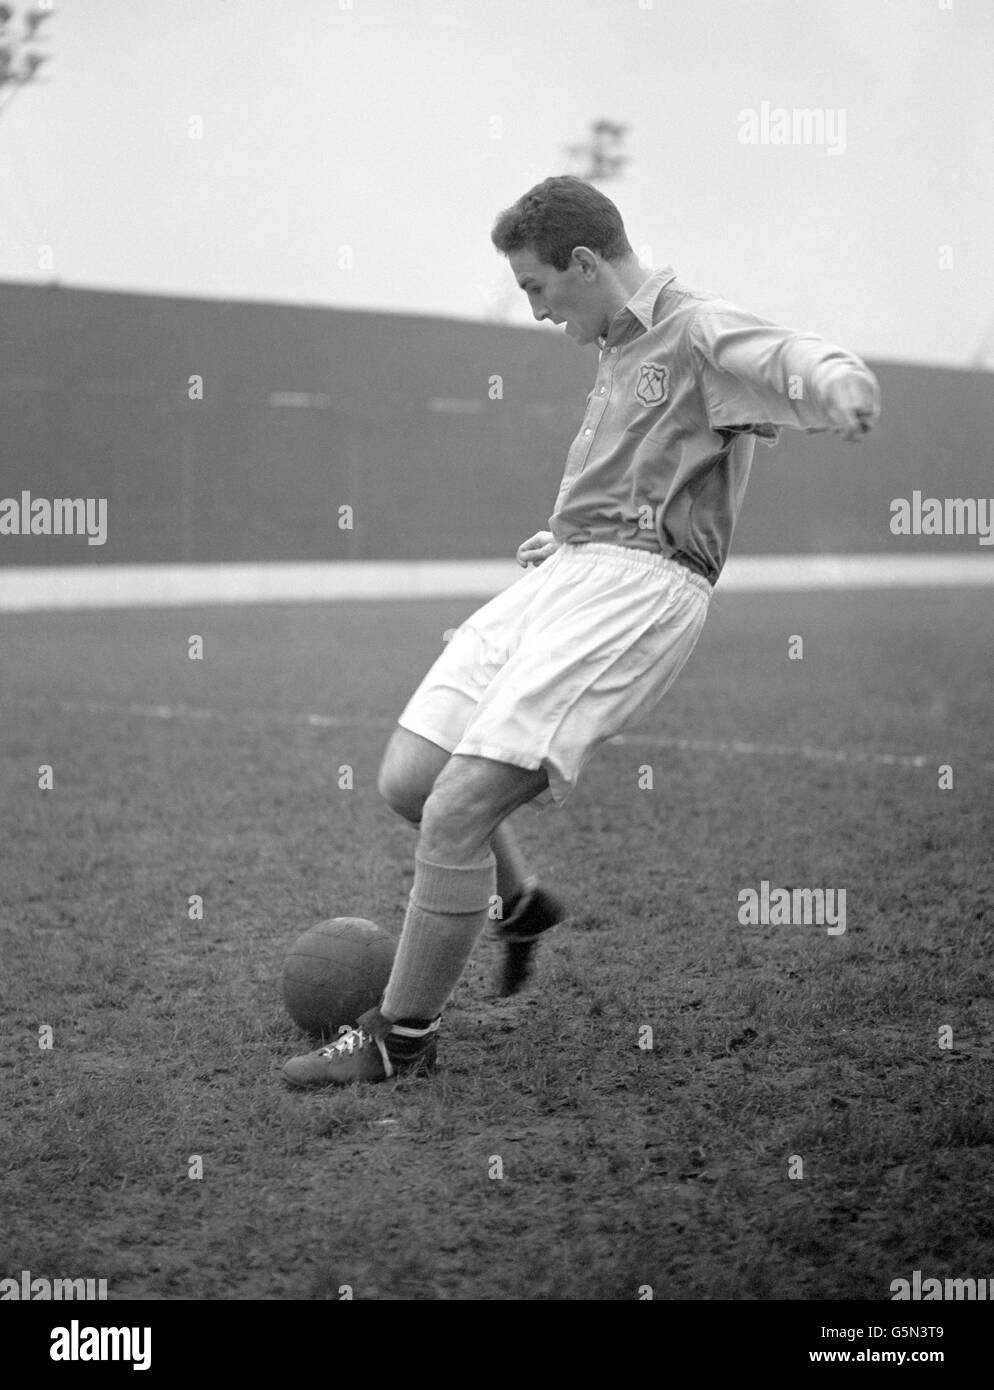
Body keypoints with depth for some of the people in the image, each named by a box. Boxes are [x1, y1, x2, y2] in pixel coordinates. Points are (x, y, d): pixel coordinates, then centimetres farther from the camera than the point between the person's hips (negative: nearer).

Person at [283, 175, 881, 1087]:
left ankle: (402, 1039, -3)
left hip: (638, 584, -9)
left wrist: (837, 380, -48)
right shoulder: (616, 350, 25)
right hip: (562, 571, 9)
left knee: (457, 806, -17)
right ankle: (518, 905, 31)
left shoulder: (698, 332, -4)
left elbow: (787, 364, -25)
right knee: (407, 780, 3)